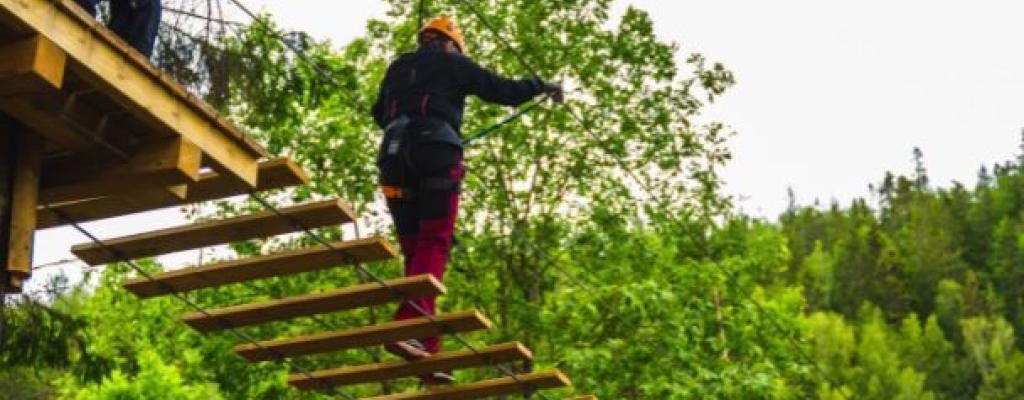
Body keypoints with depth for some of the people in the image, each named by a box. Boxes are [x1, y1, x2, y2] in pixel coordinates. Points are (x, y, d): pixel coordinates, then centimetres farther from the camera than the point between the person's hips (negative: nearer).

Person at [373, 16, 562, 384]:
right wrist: (542, 86, 30)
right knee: (434, 246, -13)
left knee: (414, 250, 5)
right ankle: (407, 327, -34)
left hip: (395, 157, 5)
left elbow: (379, 113, 39)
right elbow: (502, 90, 13)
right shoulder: (452, 64, 11)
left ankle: (425, 349, -3)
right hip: (436, 154, -5)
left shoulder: (396, 68, 26)